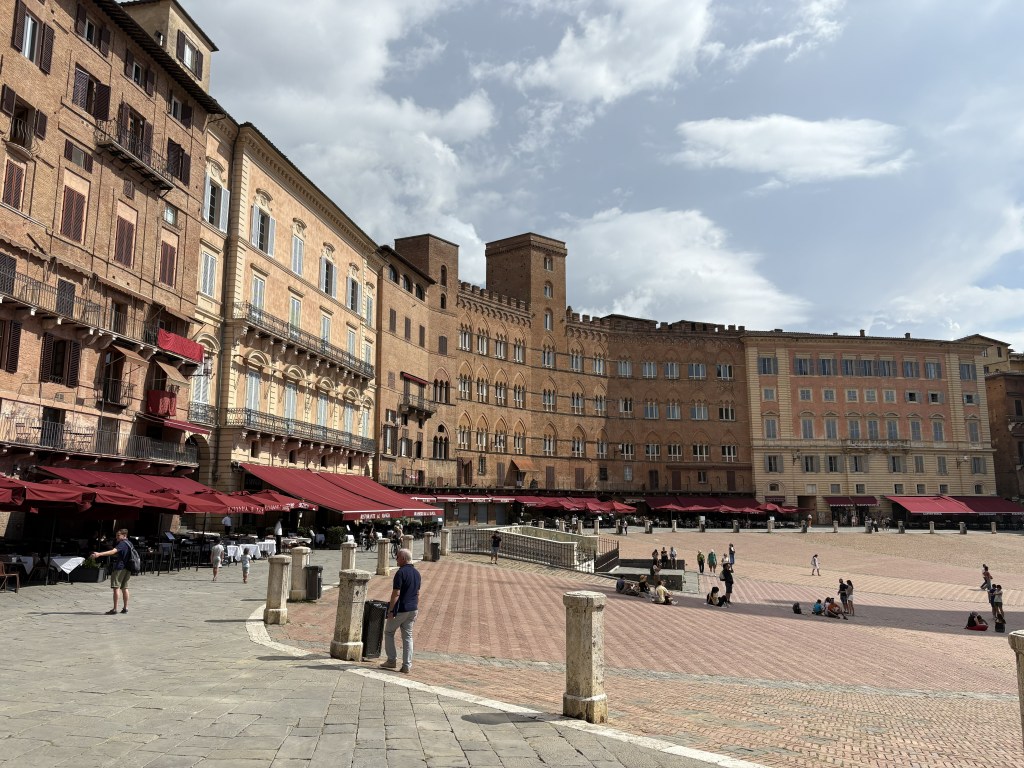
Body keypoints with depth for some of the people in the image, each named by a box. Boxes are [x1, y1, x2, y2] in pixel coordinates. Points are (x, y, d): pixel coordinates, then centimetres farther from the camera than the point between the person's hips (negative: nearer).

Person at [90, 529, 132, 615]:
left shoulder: (122, 543, -13)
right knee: (124, 588, 13)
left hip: (120, 567, -9)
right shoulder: (129, 543, 15)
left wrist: (99, 554, -35)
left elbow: (113, 552, -28)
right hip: (127, 568, 9)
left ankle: (115, 609, -10)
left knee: (116, 587, -8)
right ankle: (125, 608, 16)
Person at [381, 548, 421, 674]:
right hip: (412, 609, 7)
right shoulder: (417, 573, 9)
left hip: (400, 609, -7)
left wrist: (390, 610, -13)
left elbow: (396, 594, -19)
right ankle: (407, 666, 7)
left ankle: (392, 660, 13)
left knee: (389, 632, 12)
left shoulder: (401, 572, -17)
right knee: (408, 636, 9)